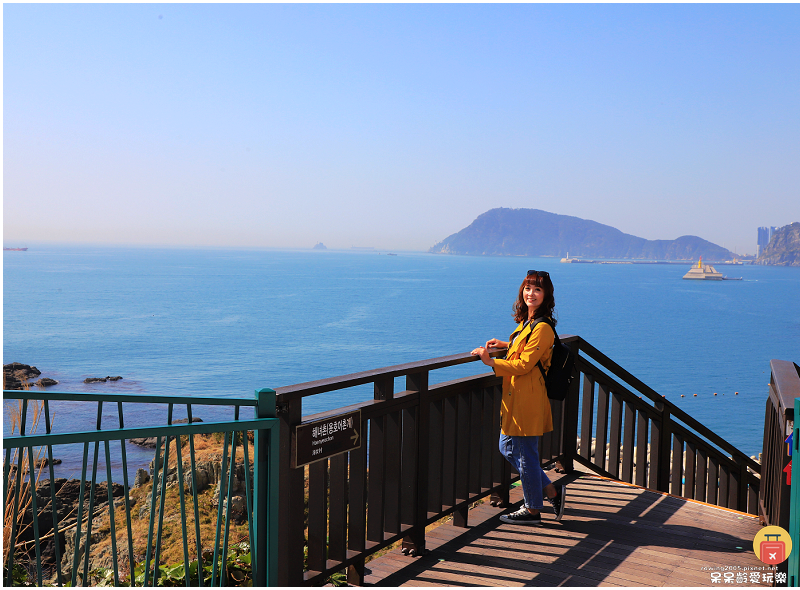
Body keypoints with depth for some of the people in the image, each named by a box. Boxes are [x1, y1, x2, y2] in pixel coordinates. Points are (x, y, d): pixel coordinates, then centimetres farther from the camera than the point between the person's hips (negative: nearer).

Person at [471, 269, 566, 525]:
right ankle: (551, 490, 28)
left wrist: (491, 362, -18)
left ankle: (532, 511, 18)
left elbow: (524, 364, -21)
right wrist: (506, 344, 22)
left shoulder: (543, 327, -18)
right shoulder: (527, 321, 13)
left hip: (528, 398, -11)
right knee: (508, 447, 18)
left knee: (526, 453, 1)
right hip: (516, 397, 11)